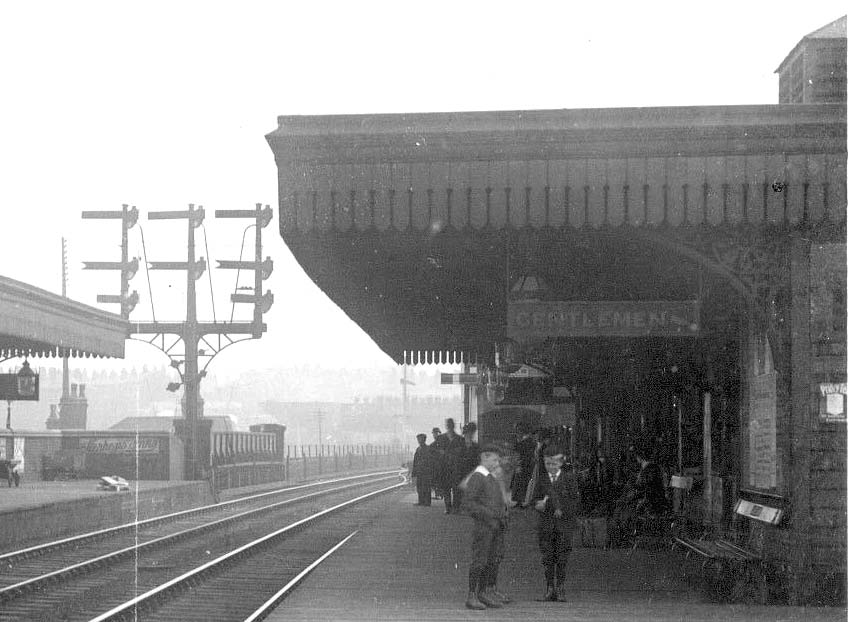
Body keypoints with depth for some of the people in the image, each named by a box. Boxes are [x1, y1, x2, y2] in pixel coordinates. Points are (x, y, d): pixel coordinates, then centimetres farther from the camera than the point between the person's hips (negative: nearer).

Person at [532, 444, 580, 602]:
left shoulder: (569, 479, 3)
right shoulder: (541, 479, 10)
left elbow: (575, 501, 1)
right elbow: (536, 499, 9)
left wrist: (563, 511, -13)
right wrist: (539, 505, -14)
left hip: (564, 523, -2)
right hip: (546, 524, 2)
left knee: (562, 558, -3)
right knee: (547, 558, 1)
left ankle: (560, 590, 3)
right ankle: (549, 590, 6)